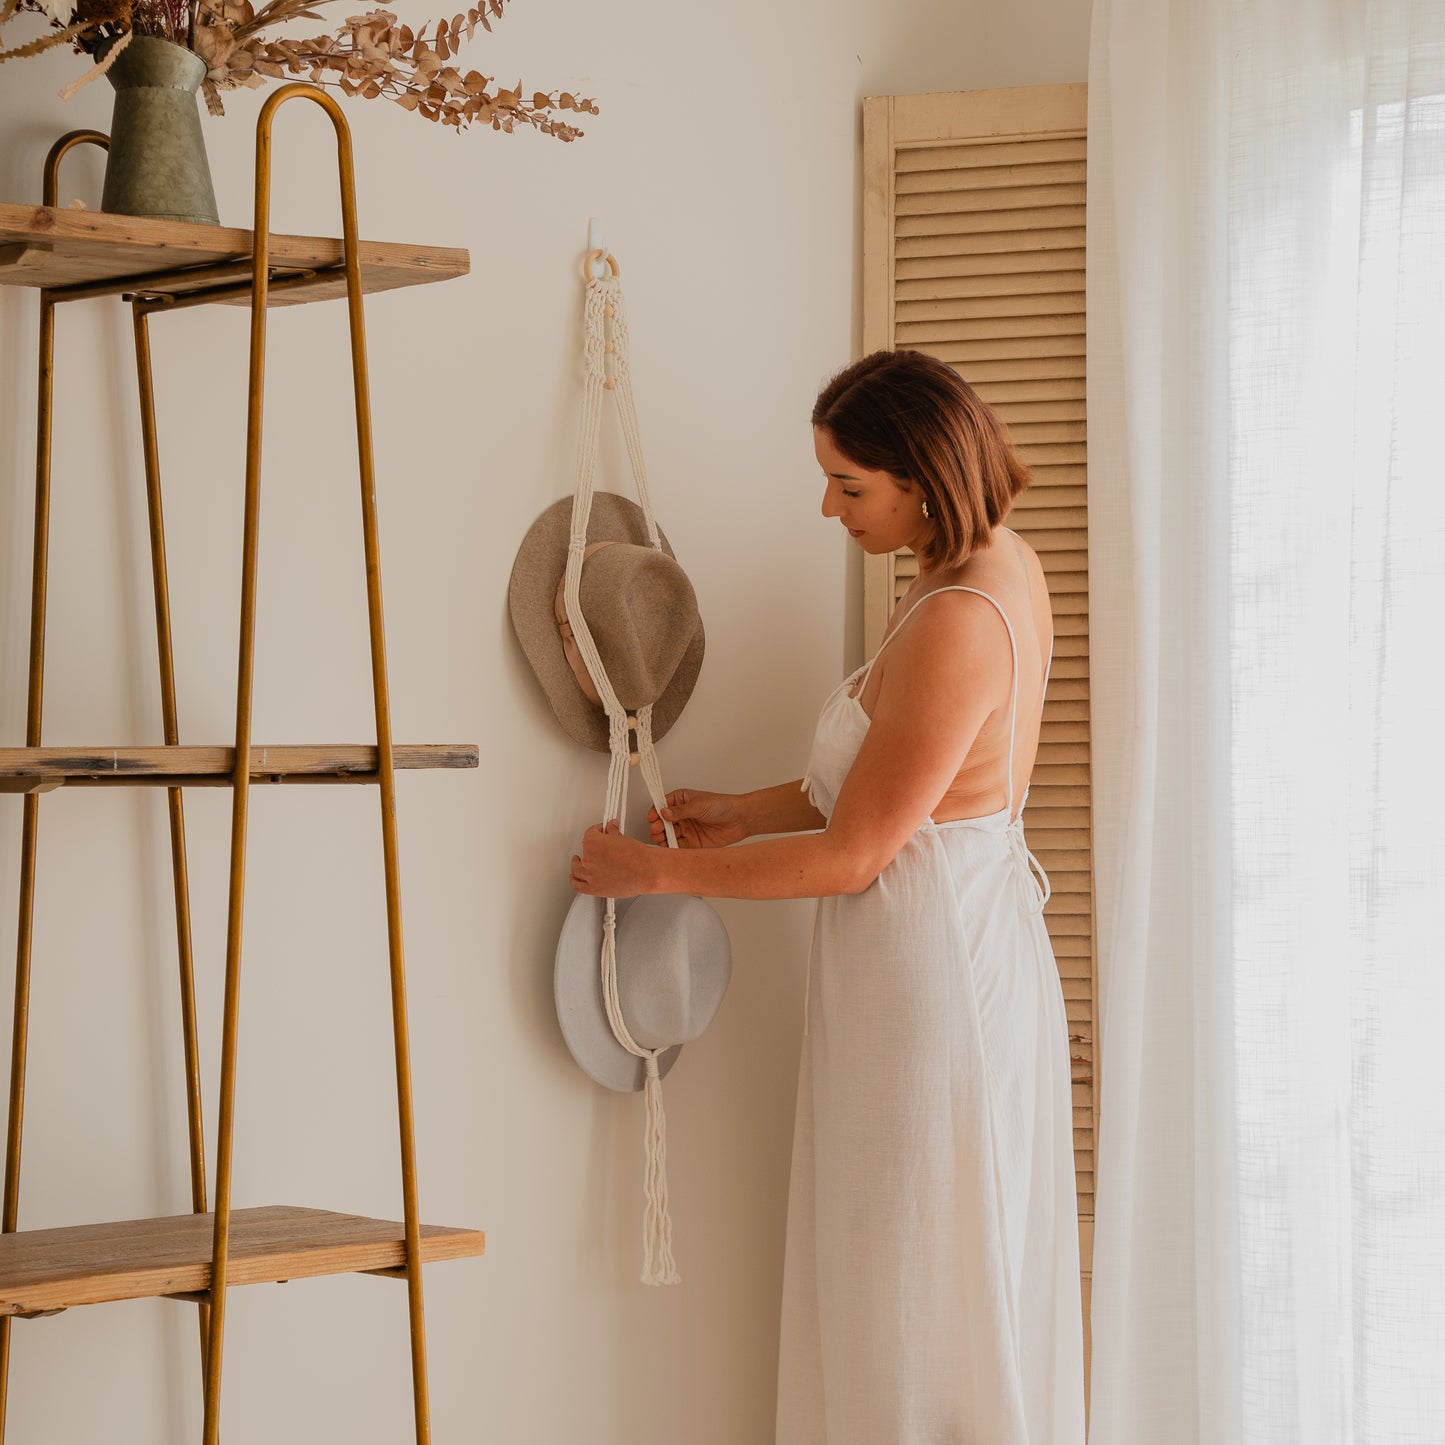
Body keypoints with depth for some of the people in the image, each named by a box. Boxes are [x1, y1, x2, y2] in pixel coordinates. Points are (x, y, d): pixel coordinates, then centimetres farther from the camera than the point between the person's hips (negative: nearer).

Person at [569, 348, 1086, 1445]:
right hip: (975, 938, 10)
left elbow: (852, 855, -19)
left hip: (929, 969, -10)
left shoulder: (956, 626, -25)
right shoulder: (1005, 564, 5)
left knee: (921, 1287, 0)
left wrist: (659, 872, -10)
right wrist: (749, 814, 10)